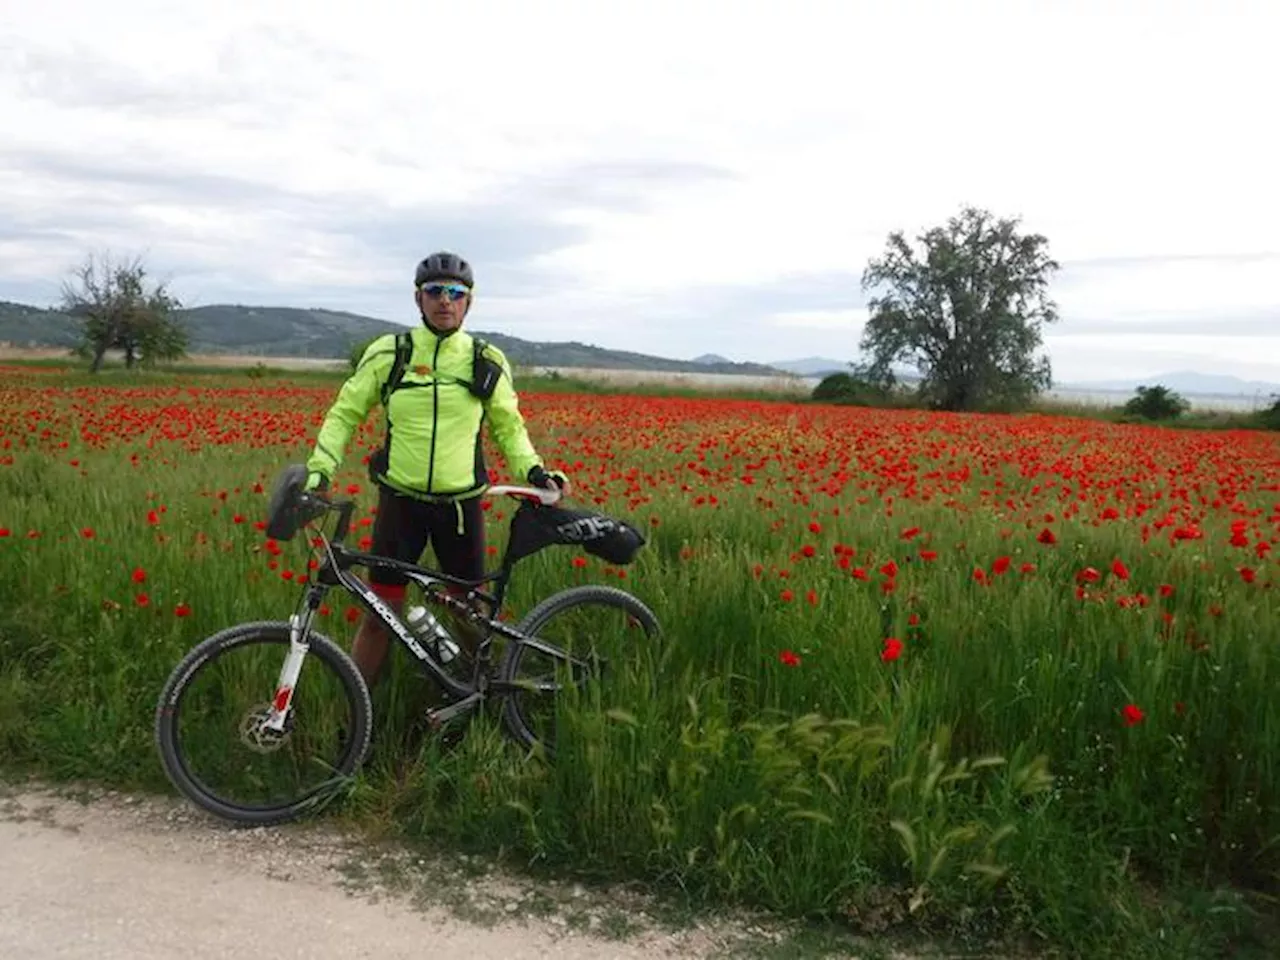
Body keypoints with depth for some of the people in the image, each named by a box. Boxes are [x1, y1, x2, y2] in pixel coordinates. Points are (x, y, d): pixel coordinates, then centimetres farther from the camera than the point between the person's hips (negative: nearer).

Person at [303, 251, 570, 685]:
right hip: (400, 502, -1)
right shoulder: (388, 354, -1)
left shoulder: (488, 363, 2)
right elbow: (344, 413, 6)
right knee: (380, 614, 1)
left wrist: (535, 472, -6)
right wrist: (319, 469, -7)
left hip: (461, 505, 1)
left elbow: (509, 427, 11)